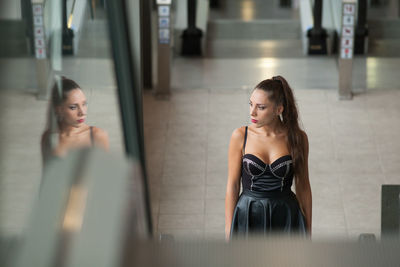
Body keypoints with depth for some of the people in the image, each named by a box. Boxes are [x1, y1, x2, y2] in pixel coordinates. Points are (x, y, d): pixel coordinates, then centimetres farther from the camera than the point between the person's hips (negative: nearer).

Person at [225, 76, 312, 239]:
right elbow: (232, 186, -1)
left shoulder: (296, 137, -3)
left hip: (285, 219, 0)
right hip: (249, 218, 0)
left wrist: (308, 233, 6)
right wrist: (229, 233, -3)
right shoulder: (240, 136, -4)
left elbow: (303, 186, 4)